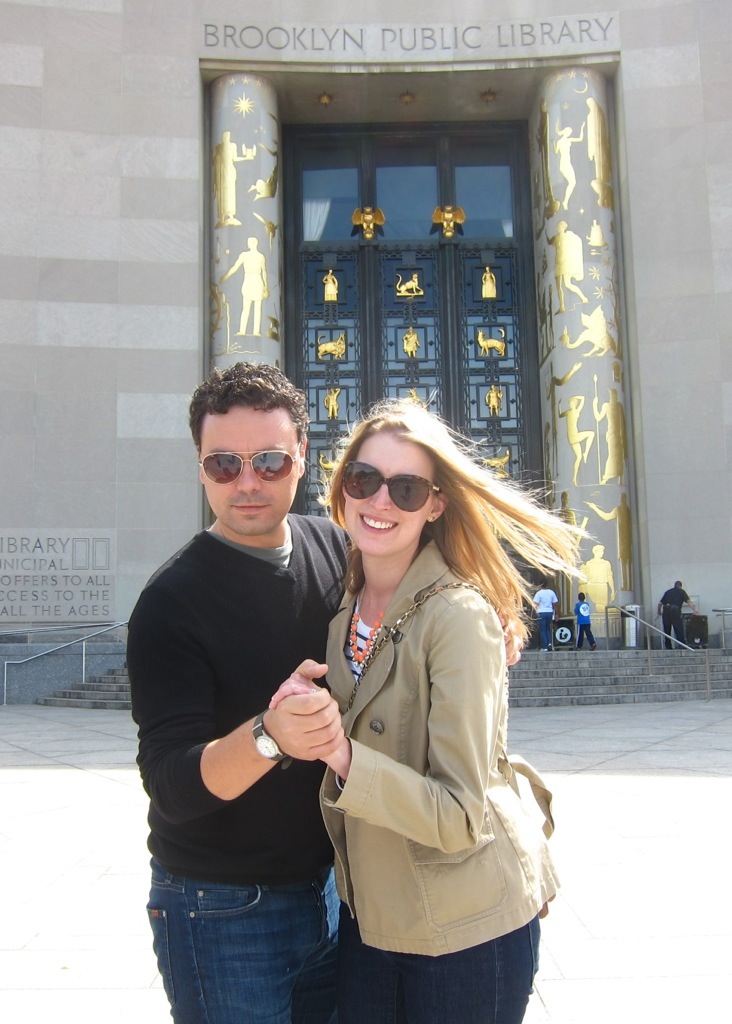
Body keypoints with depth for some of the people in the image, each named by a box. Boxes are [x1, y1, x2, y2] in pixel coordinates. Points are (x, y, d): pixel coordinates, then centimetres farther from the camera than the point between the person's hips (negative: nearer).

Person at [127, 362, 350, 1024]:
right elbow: (171, 784, -23)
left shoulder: (335, 548, -3)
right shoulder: (172, 603, -18)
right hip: (223, 912, -5)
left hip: (330, 887, 5)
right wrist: (268, 737, -42)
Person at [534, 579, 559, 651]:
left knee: (542, 630, 2)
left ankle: (544, 647, 0)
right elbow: (555, 604, 8)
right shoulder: (551, 592, 6)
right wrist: (555, 613, 13)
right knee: (548, 629, 18)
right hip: (550, 612, 4)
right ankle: (549, 643, 1)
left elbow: (535, 604, -14)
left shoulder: (539, 593, -6)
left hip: (541, 613, -4)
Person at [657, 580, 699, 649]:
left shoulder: (668, 592, 23)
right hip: (675, 611, -4)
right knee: (679, 630, -3)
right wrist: (695, 610, -8)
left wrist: (659, 612, 36)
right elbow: (689, 601, -2)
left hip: (665, 611, 4)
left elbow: (660, 603, 21)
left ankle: (668, 647, 15)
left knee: (667, 631, 12)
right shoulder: (681, 591, 14)